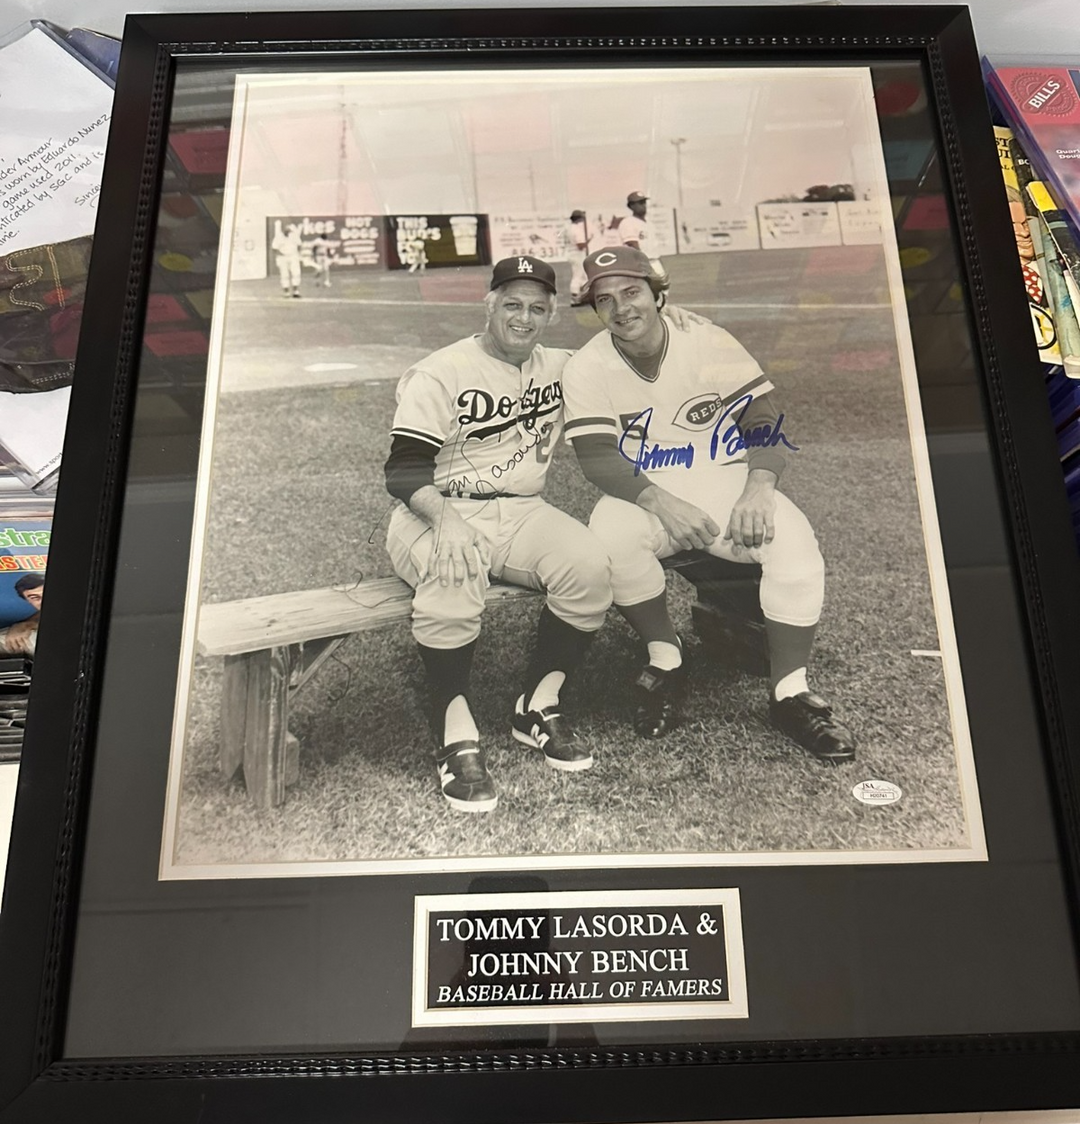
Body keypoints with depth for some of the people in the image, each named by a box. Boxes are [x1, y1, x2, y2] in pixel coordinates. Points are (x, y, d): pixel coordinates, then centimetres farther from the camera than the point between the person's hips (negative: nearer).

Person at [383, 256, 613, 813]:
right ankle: (456, 735, -22)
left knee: (590, 567, -24)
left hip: (520, 514, 5)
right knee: (454, 581, -38)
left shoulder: (560, 367, 12)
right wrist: (445, 520, -34)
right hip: (434, 514, -4)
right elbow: (403, 470, -15)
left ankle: (538, 705, -6)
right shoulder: (440, 373, -6)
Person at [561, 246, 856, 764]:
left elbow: (765, 420, -6)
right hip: (643, 491, 0)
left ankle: (789, 693, -13)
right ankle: (665, 661, -11)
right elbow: (597, 457, -12)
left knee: (794, 541, -26)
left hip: (725, 478, 1)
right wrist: (661, 502, -28)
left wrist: (758, 489, -24)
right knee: (611, 534, -34)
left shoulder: (708, 342, -6)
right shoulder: (587, 368, -5)